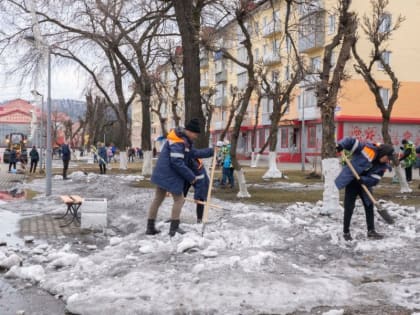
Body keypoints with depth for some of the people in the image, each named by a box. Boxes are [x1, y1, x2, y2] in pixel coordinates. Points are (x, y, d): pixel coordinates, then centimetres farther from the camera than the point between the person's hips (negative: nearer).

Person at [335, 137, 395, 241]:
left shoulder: (383, 165, -5)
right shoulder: (369, 149, -23)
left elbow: (374, 180, -10)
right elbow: (352, 142, -22)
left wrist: (362, 180, -26)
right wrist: (341, 145, -38)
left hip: (364, 184, 6)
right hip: (351, 180, -6)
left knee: (369, 205, 7)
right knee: (349, 207, -4)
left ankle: (371, 231, 18)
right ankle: (346, 232, 9)